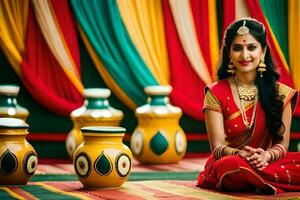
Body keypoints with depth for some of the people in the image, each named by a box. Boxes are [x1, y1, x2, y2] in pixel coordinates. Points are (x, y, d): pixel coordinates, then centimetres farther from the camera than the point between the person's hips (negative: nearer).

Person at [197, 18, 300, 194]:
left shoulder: (281, 93, 5)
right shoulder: (216, 94, -1)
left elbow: (282, 143, 1)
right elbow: (217, 147, -7)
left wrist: (266, 156, -23)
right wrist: (240, 154, -30)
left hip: (268, 162, 2)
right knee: (232, 165, -38)